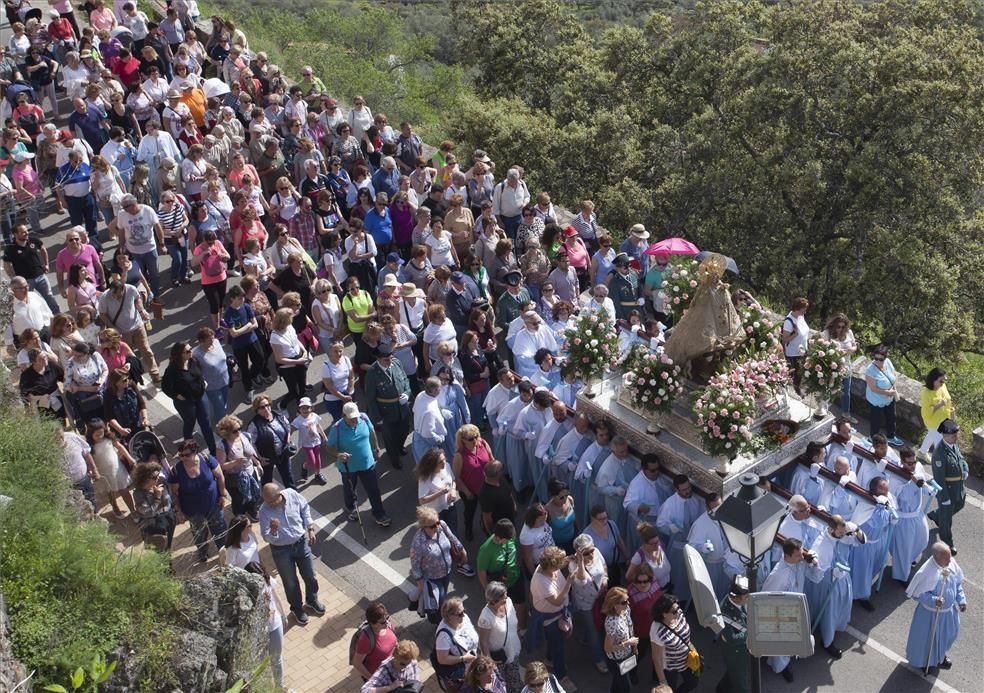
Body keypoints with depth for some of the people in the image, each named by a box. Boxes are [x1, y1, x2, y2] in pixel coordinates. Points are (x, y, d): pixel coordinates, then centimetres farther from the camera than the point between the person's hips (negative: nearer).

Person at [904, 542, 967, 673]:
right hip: (931, 613, -6)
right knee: (928, 637, 17)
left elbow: (958, 583, 2)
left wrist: (961, 600, -3)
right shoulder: (927, 573, -35)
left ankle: (940, 656, 58)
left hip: (949, 609, 7)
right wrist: (934, 600, -37)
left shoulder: (951, 563, -16)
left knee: (948, 633, 29)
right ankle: (926, 662, 46)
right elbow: (919, 593, -23)